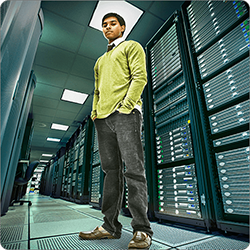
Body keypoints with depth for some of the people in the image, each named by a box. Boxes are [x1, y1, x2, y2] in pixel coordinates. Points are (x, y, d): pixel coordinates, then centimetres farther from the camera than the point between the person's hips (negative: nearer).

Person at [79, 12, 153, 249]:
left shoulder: (132, 46, 16)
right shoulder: (100, 61, 35)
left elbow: (140, 76, -1)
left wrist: (126, 105, -14)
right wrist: (94, 112, 10)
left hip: (125, 113, -6)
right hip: (103, 118, 7)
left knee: (133, 169, -11)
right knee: (111, 170, 3)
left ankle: (141, 230, -3)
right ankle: (110, 226, 11)